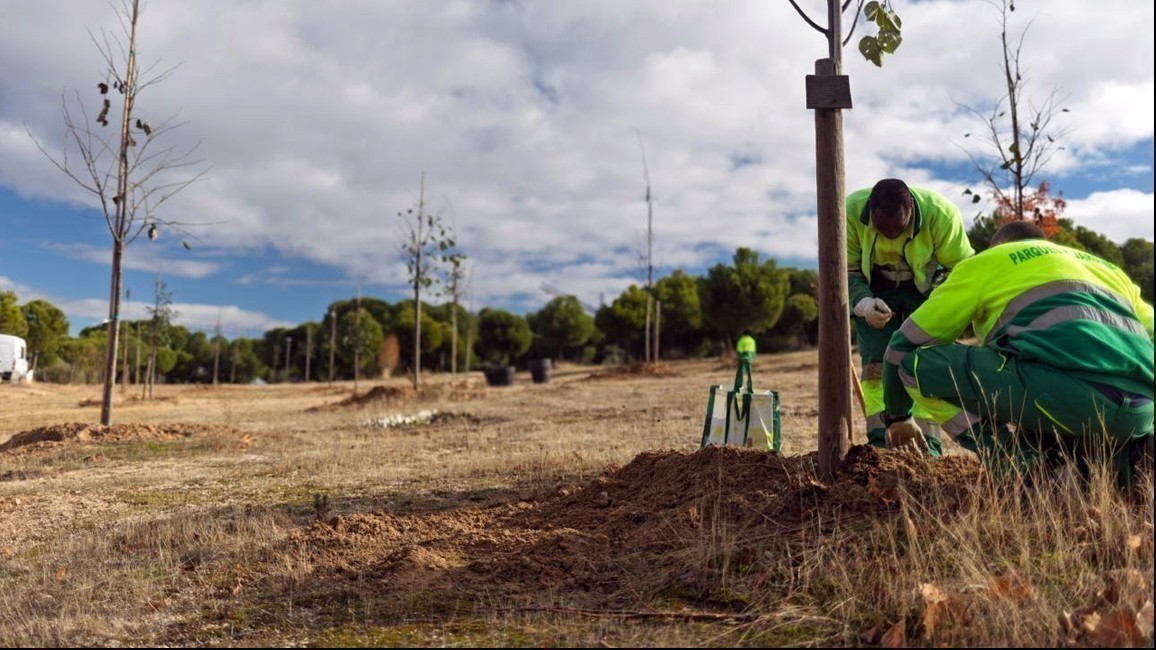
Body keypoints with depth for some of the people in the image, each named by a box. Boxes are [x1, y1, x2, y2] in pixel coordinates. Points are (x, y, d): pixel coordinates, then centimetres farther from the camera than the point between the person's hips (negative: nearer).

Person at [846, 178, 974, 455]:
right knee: (876, 364, -10)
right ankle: (880, 440, -10)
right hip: (875, 292, 1)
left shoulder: (942, 214, -31)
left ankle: (928, 443, -5)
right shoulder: (850, 211, -28)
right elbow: (846, 270, -16)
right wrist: (863, 303, -34)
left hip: (926, 289, 0)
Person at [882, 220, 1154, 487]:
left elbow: (904, 345, 23)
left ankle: (1027, 466, -1)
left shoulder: (983, 263, 20)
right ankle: (1122, 447, 6)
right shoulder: (1106, 267, 35)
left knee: (917, 363, 7)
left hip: (1062, 390, -6)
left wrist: (897, 416, 37)